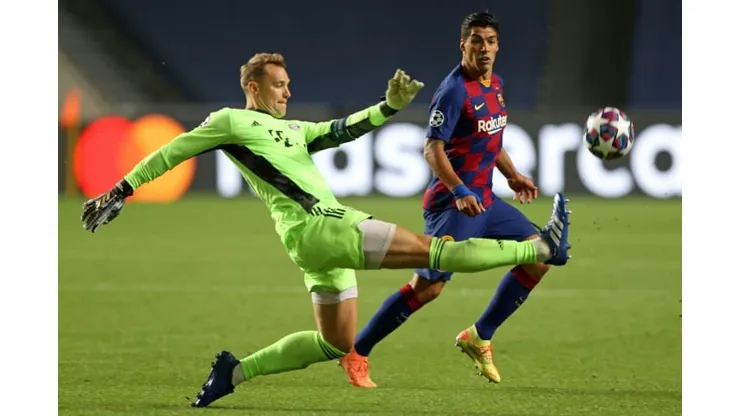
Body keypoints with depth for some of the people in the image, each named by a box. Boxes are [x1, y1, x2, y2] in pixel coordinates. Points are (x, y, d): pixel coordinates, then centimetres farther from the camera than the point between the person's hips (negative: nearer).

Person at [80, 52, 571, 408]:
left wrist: (388, 106, 1)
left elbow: (344, 129, 16)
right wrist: (120, 192, 5)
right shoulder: (230, 122, 3)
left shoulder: (294, 130, 24)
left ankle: (236, 371, 17)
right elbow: (172, 153, 6)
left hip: (330, 231, 9)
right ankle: (540, 248, -16)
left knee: (337, 343, 15)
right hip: (313, 228, -9)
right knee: (430, 249, -12)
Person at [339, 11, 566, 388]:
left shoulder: (495, 84, 11)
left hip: (483, 200, 9)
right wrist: (460, 192, -29)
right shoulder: (454, 90, -16)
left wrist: (512, 176, 20)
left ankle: (479, 336, 10)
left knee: (538, 256, 2)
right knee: (427, 287, -13)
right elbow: (433, 149, -20)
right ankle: (355, 353, -1)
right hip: (452, 202, -9)